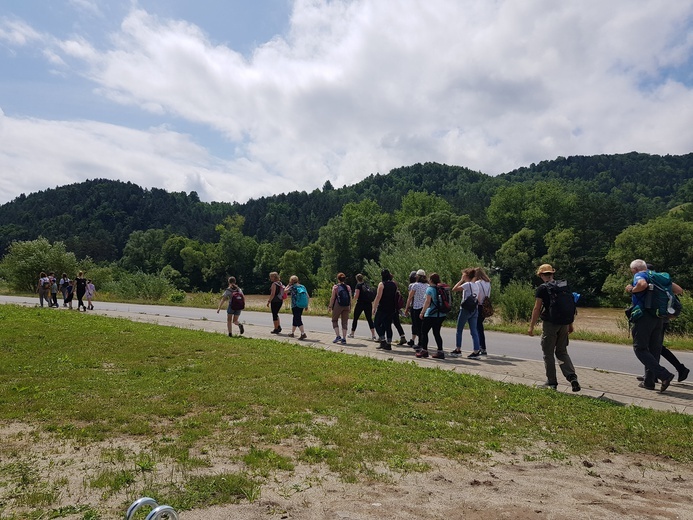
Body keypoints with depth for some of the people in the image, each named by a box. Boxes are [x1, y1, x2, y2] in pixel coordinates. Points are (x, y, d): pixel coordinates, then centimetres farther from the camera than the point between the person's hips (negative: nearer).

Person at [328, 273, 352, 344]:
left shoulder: (335, 287, -3)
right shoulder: (348, 287, 6)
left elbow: (333, 298, -6)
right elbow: (350, 298, 5)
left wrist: (330, 306, 1)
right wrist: (350, 307, 12)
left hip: (338, 305, -3)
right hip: (346, 306, 3)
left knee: (335, 320, 13)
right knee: (344, 322, 8)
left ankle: (338, 336, 1)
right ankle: (344, 339, 6)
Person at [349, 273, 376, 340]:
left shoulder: (358, 285, -6)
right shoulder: (366, 285, 12)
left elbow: (356, 296, -12)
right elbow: (370, 294, 14)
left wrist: (354, 295, 8)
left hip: (360, 303, -5)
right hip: (369, 304, 5)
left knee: (355, 319, 10)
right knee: (369, 319, 5)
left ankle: (352, 333, 19)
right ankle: (373, 335, -4)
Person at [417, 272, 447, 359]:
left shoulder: (430, 289, -10)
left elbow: (427, 301, -17)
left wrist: (422, 312, -13)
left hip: (431, 314, -7)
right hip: (441, 315, 7)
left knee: (424, 332, 5)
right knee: (437, 333, 13)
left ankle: (424, 350, 3)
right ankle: (440, 352, 9)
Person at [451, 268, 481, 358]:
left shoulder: (467, 284, -12)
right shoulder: (476, 286, 12)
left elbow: (454, 289, -18)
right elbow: (478, 299, 13)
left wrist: (461, 280, -10)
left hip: (465, 309, -7)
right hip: (475, 309, 7)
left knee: (459, 330, 5)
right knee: (474, 331, 5)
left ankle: (458, 350, 10)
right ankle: (476, 351, 0)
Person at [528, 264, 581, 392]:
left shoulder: (542, 288, -9)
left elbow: (537, 309, -12)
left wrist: (531, 326, -7)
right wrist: (570, 324, 19)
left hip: (549, 324, -5)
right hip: (563, 324, 5)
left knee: (548, 354, 6)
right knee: (562, 352, 15)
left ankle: (552, 382, 11)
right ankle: (572, 377, -2)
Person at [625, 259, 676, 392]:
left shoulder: (639, 275, -6)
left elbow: (643, 284, -30)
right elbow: (678, 289, 20)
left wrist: (632, 289, -13)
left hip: (643, 317, -8)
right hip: (658, 318, 8)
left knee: (640, 349, -2)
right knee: (654, 350, 12)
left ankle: (664, 375, -14)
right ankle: (649, 381, 18)